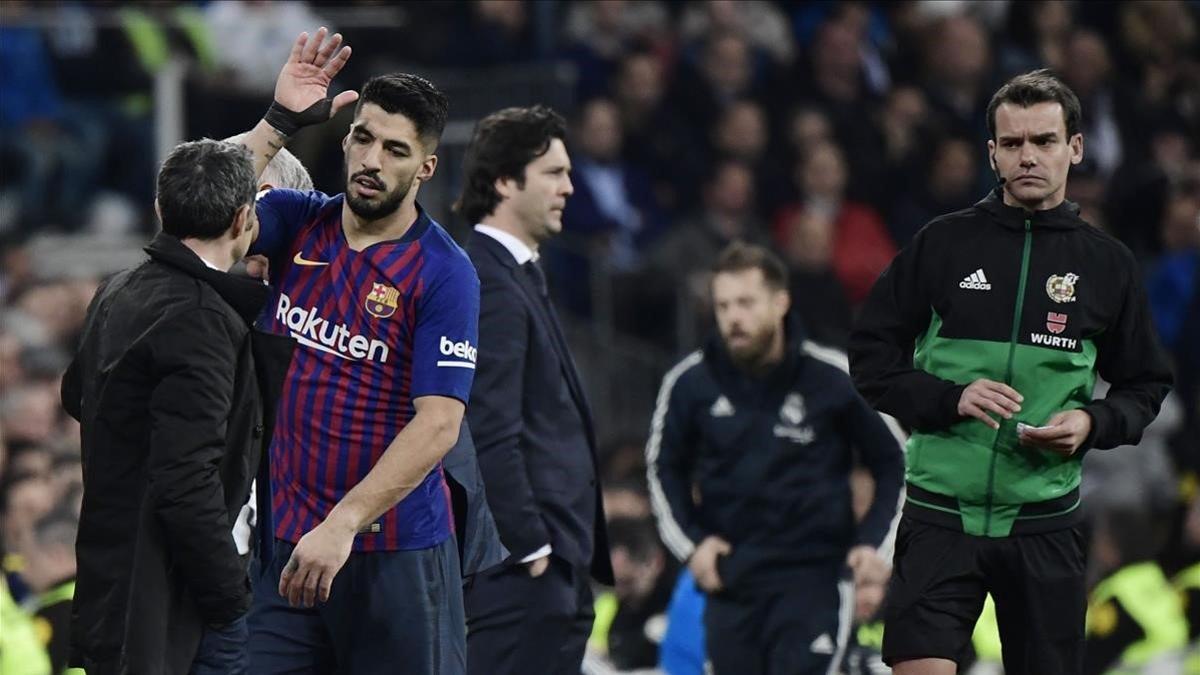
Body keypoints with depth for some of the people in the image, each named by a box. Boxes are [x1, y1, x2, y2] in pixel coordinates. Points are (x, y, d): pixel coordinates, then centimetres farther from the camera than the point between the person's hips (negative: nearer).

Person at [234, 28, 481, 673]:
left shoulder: (445, 273, -9)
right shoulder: (299, 222, 6)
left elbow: (438, 424, -16)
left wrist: (343, 525, -24)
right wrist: (280, 121, -13)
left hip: (396, 552, -4)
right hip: (285, 541, 4)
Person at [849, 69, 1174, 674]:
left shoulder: (1107, 263, 7)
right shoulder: (942, 244, 2)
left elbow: (1145, 386, 14)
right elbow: (870, 356, 5)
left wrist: (1093, 423, -7)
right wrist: (951, 399, -12)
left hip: (1045, 519, 2)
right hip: (941, 511, -2)